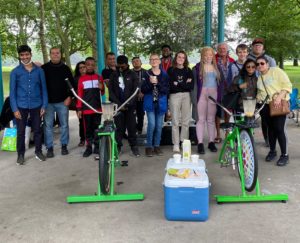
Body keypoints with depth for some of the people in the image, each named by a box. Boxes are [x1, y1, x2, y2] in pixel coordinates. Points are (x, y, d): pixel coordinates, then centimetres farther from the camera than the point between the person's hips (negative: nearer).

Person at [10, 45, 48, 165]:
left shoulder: (39, 70, 3)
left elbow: (44, 89, 5)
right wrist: (14, 108, -7)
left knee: (37, 130, 10)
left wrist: (44, 105, -1)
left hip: (36, 105, 1)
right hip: (21, 106, -1)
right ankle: (20, 154, 19)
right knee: (20, 131, 6)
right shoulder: (15, 72, 0)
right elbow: (12, 91, 0)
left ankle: (38, 151, 25)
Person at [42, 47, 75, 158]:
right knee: (48, 125, 0)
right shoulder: (44, 68, 2)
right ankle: (49, 148, 7)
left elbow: (72, 83, 9)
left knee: (64, 124, 6)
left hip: (63, 102, 1)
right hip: (48, 102, -1)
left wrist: (69, 97, 0)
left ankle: (64, 146, 18)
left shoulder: (65, 68, 7)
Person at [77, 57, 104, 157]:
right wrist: (79, 108, -1)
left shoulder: (99, 77, 6)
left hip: (97, 108, 1)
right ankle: (89, 147, 12)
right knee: (88, 129, 4)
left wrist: (101, 88, -10)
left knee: (97, 128, 6)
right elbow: (80, 94, 4)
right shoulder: (81, 79, 3)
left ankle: (97, 146, 15)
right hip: (86, 109, -1)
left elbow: (103, 93, 14)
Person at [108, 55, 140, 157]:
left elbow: (135, 90, -4)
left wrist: (128, 103, -13)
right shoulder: (113, 75, 6)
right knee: (118, 127, 2)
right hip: (117, 105, 1)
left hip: (130, 106, -1)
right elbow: (111, 91, 2)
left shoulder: (132, 75, 3)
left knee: (132, 126, 2)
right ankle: (118, 146, 11)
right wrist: (119, 104, -9)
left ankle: (134, 146, 11)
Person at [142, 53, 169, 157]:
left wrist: (157, 83, -19)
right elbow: (143, 90, -3)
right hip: (150, 103, -2)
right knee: (152, 124, -11)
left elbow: (166, 90, -4)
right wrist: (150, 82, -20)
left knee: (159, 125, 7)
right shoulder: (147, 74, -1)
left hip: (161, 103, 2)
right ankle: (149, 146, 3)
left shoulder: (164, 74, 2)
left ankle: (157, 146, 20)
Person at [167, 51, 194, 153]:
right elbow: (170, 85, -5)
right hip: (174, 96, -2)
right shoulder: (171, 70, 5)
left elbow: (191, 86, 1)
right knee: (175, 121, -2)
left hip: (186, 96, 2)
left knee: (186, 121, 2)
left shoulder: (188, 70, 12)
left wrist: (178, 84, -6)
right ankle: (176, 144, 1)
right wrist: (185, 84, -5)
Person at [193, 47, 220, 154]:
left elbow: (219, 82, 14)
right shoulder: (198, 67, 0)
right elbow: (194, 81, -3)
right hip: (202, 94, -3)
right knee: (201, 119, -3)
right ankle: (200, 143, -1)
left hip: (213, 94, 4)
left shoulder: (216, 67, 12)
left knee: (211, 119, 8)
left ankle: (211, 142, 14)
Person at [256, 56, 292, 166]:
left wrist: (279, 97, -21)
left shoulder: (276, 71, -4)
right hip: (266, 106, 5)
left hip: (280, 104, -5)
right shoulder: (259, 78, 14)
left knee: (279, 129, -9)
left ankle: (284, 155, 1)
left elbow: (287, 85, -9)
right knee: (271, 128, 11)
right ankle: (272, 151, 26)